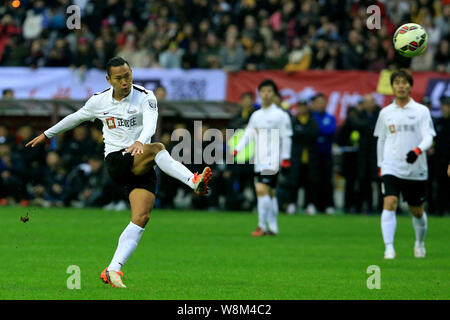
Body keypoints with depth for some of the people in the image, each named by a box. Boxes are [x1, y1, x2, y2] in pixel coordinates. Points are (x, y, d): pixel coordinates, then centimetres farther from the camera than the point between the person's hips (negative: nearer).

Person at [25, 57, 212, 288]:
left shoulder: (145, 97, -1)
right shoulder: (98, 101, 6)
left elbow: (150, 123, -21)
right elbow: (76, 117, 25)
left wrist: (140, 142, -42)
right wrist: (47, 134, 36)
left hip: (142, 166, 1)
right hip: (116, 161, -1)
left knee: (141, 217, -15)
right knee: (157, 148, -30)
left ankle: (113, 270, -15)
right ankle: (194, 182, -48)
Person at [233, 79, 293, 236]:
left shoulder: (280, 115, -3)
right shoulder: (256, 115, 14)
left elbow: (286, 138, -4)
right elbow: (248, 134, 14)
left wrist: (286, 158, -9)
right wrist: (236, 149, 1)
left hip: (272, 159, -6)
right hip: (259, 161, 6)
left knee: (262, 190, -17)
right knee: (269, 193, 9)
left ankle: (262, 226, -16)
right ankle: (272, 228, 12)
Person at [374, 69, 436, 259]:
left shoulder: (421, 111, 0)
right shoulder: (385, 113, 7)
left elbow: (428, 137, -9)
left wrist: (418, 151, -28)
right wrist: (380, 165, 16)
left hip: (416, 170, 0)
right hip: (391, 168, 0)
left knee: (417, 211, 10)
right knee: (389, 203, -19)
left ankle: (420, 243, 36)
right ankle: (389, 248, -22)